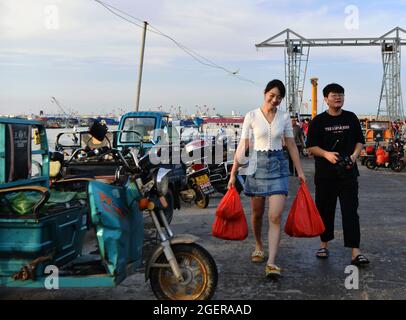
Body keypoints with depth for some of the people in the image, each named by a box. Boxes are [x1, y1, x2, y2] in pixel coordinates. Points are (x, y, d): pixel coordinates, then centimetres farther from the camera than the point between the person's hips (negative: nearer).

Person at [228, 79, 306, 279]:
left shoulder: (284, 117, 4)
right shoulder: (252, 116, -2)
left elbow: (291, 145, 10)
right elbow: (243, 146, -3)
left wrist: (300, 171, 8)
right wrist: (233, 173, -6)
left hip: (278, 165, 1)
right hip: (257, 164, 0)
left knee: (275, 217, -11)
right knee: (257, 213, 13)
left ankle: (271, 263, -12)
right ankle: (258, 247, 39)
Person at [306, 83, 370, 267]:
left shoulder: (351, 118, 9)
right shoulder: (318, 121, 2)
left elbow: (360, 141, 14)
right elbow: (311, 146, 0)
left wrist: (354, 155, -6)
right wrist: (327, 154, -18)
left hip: (348, 172, 1)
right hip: (325, 174, -1)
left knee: (350, 211, -5)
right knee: (325, 210, 9)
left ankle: (355, 252, -7)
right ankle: (324, 244, 27)